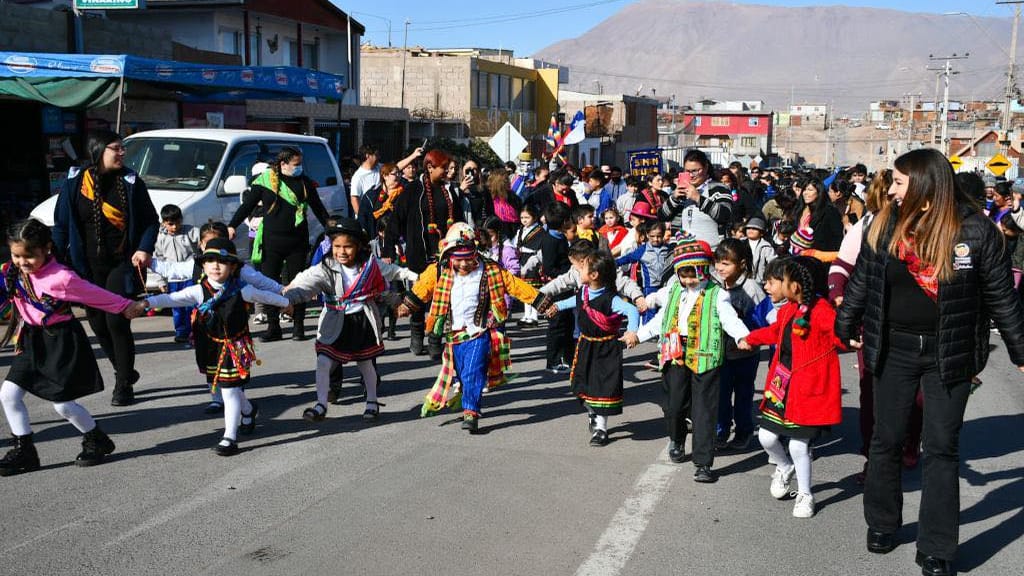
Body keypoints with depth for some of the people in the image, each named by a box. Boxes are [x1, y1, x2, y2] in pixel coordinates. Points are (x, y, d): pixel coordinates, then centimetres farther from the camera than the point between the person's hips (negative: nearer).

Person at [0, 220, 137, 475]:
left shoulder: (61, 278, -22)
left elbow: (96, 295, -11)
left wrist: (125, 306, 0)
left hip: (61, 342, -7)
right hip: (32, 340, 7)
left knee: (62, 403, -2)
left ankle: (98, 441, 22)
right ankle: (24, 451, 13)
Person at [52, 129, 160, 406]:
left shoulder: (131, 182, -1)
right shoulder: (75, 182, 0)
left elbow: (151, 221, 2)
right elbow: (62, 225, 4)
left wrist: (145, 249, -14)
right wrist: (57, 260, -3)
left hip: (123, 264, -2)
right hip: (89, 267, 2)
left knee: (117, 321, -10)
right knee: (98, 323, 7)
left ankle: (123, 384, 3)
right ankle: (125, 371, 29)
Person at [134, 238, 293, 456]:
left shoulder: (241, 290, -11)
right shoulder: (199, 291, -9)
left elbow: (264, 295, 6)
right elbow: (172, 298, -19)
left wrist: (285, 303, 21)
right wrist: (147, 302, -34)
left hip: (235, 347, -4)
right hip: (211, 348, 4)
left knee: (229, 390, -8)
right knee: (224, 387, 19)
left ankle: (230, 438, -1)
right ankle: (248, 409, 50)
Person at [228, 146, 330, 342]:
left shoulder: (305, 182, 7)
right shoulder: (265, 180, 1)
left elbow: (318, 208, 15)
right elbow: (247, 205, 5)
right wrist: (232, 226, -3)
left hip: (297, 241, 1)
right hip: (272, 242, -1)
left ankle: (298, 327, 14)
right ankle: (273, 328, 10)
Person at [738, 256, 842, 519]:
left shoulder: (820, 310, -17)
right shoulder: (788, 309, 9)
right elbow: (775, 331, 29)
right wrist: (751, 339, 42)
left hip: (808, 387, -7)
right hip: (782, 383, 8)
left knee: (799, 445, -1)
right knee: (766, 435, 10)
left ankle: (805, 495, 23)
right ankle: (784, 467, 42)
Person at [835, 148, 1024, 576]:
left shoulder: (975, 230, -10)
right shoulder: (885, 224, -3)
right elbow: (861, 280, 9)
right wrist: (846, 327, 15)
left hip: (949, 353, -2)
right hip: (894, 348, 2)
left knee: (942, 448, 4)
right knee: (886, 440, 10)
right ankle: (881, 524, 30)